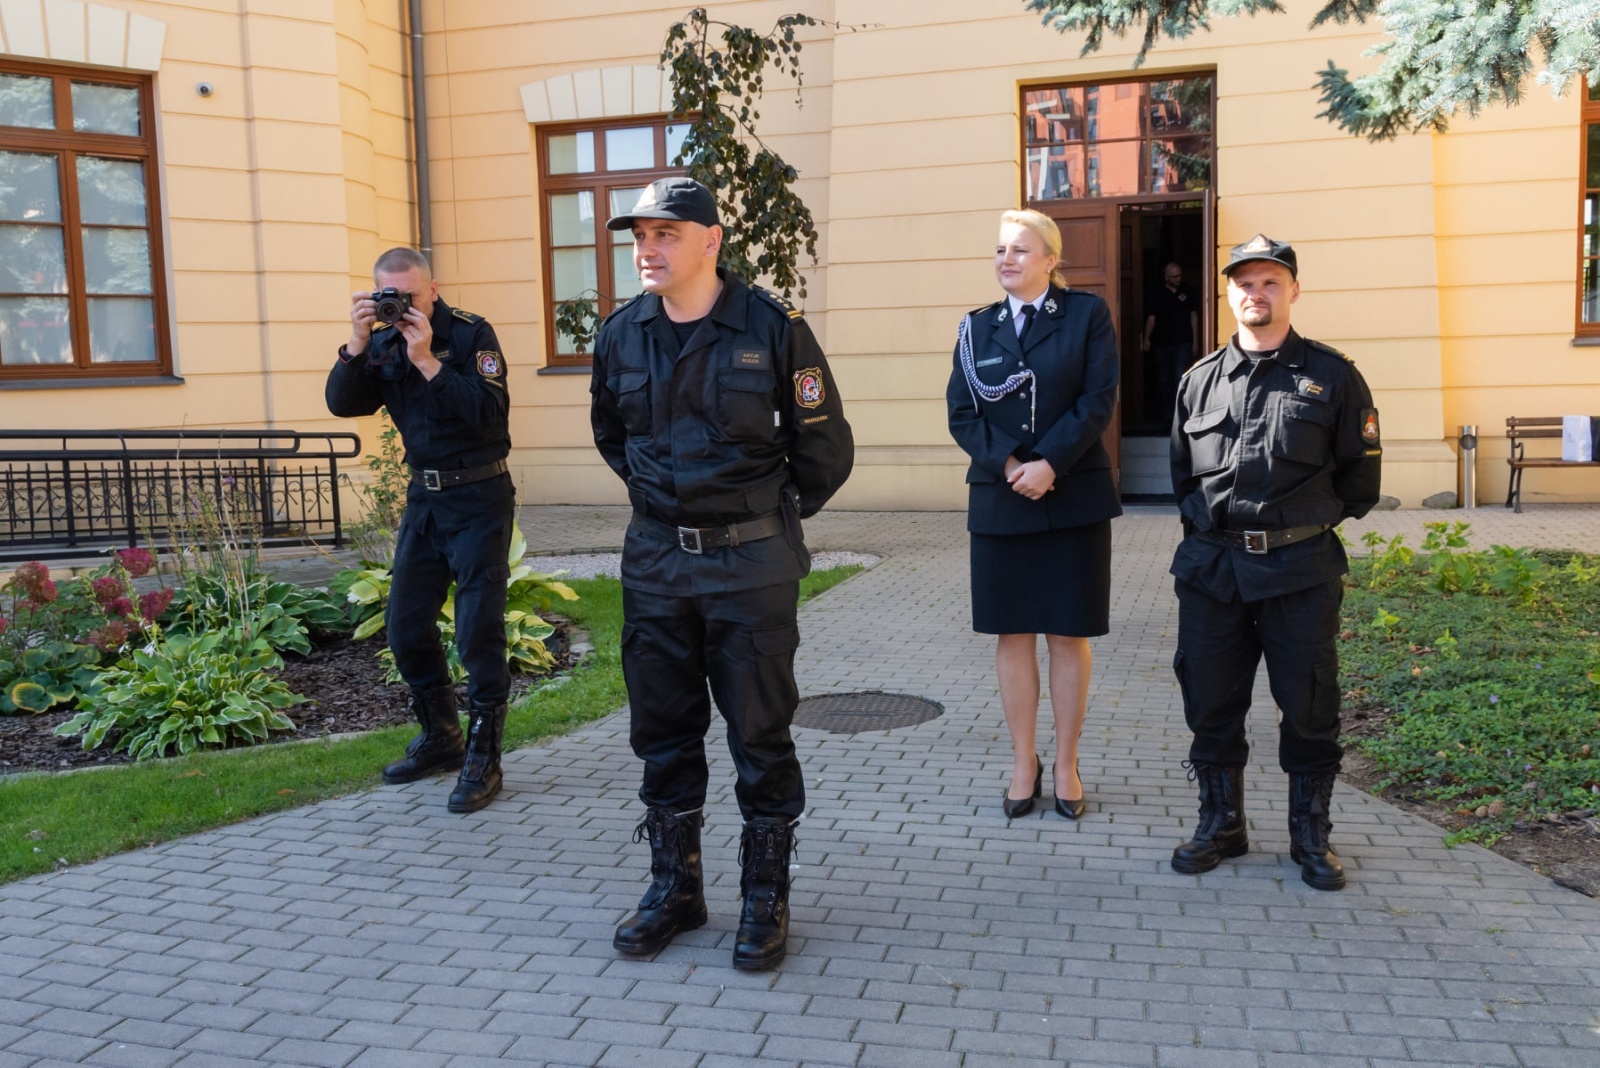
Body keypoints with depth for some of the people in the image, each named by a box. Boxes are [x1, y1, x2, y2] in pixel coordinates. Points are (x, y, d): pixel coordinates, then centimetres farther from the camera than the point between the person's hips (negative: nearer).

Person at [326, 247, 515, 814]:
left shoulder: (471, 334, -10)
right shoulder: (384, 342, 6)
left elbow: (490, 412, -23)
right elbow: (342, 404, -4)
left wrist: (428, 361, -25)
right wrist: (358, 344, -16)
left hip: (479, 497, -6)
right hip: (424, 497, 7)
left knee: (478, 632, -5)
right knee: (405, 626, 11)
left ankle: (482, 757, 7)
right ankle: (440, 737, 29)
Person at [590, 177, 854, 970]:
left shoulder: (772, 328, -9)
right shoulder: (621, 334, 3)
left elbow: (825, 448, -1)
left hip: (750, 563, -4)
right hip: (655, 561, 4)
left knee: (760, 734, 4)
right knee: (662, 731, 12)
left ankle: (765, 899, 20)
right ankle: (675, 888, 28)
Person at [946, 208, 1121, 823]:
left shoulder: (1087, 315, 2)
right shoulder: (977, 328, 9)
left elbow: (1098, 401, -6)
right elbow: (961, 414, 2)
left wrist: (1048, 463, -16)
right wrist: (1008, 464, -13)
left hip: (1073, 500, -2)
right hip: (999, 502, 2)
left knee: (1068, 635, 5)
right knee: (1012, 635, 7)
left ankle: (1066, 766, 16)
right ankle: (1024, 763, 19)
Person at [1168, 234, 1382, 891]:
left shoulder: (1331, 376, 2)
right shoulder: (1200, 380, 10)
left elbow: (1361, 473, 7)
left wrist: (1312, 522, 4)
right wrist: (1206, 522, 12)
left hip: (1301, 569, -2)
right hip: (1211, 567, 3)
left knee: (1309, 706, 5)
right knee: (1211, 701, 8)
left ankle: (1310, 835, 21)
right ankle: (1221, 823, 25)